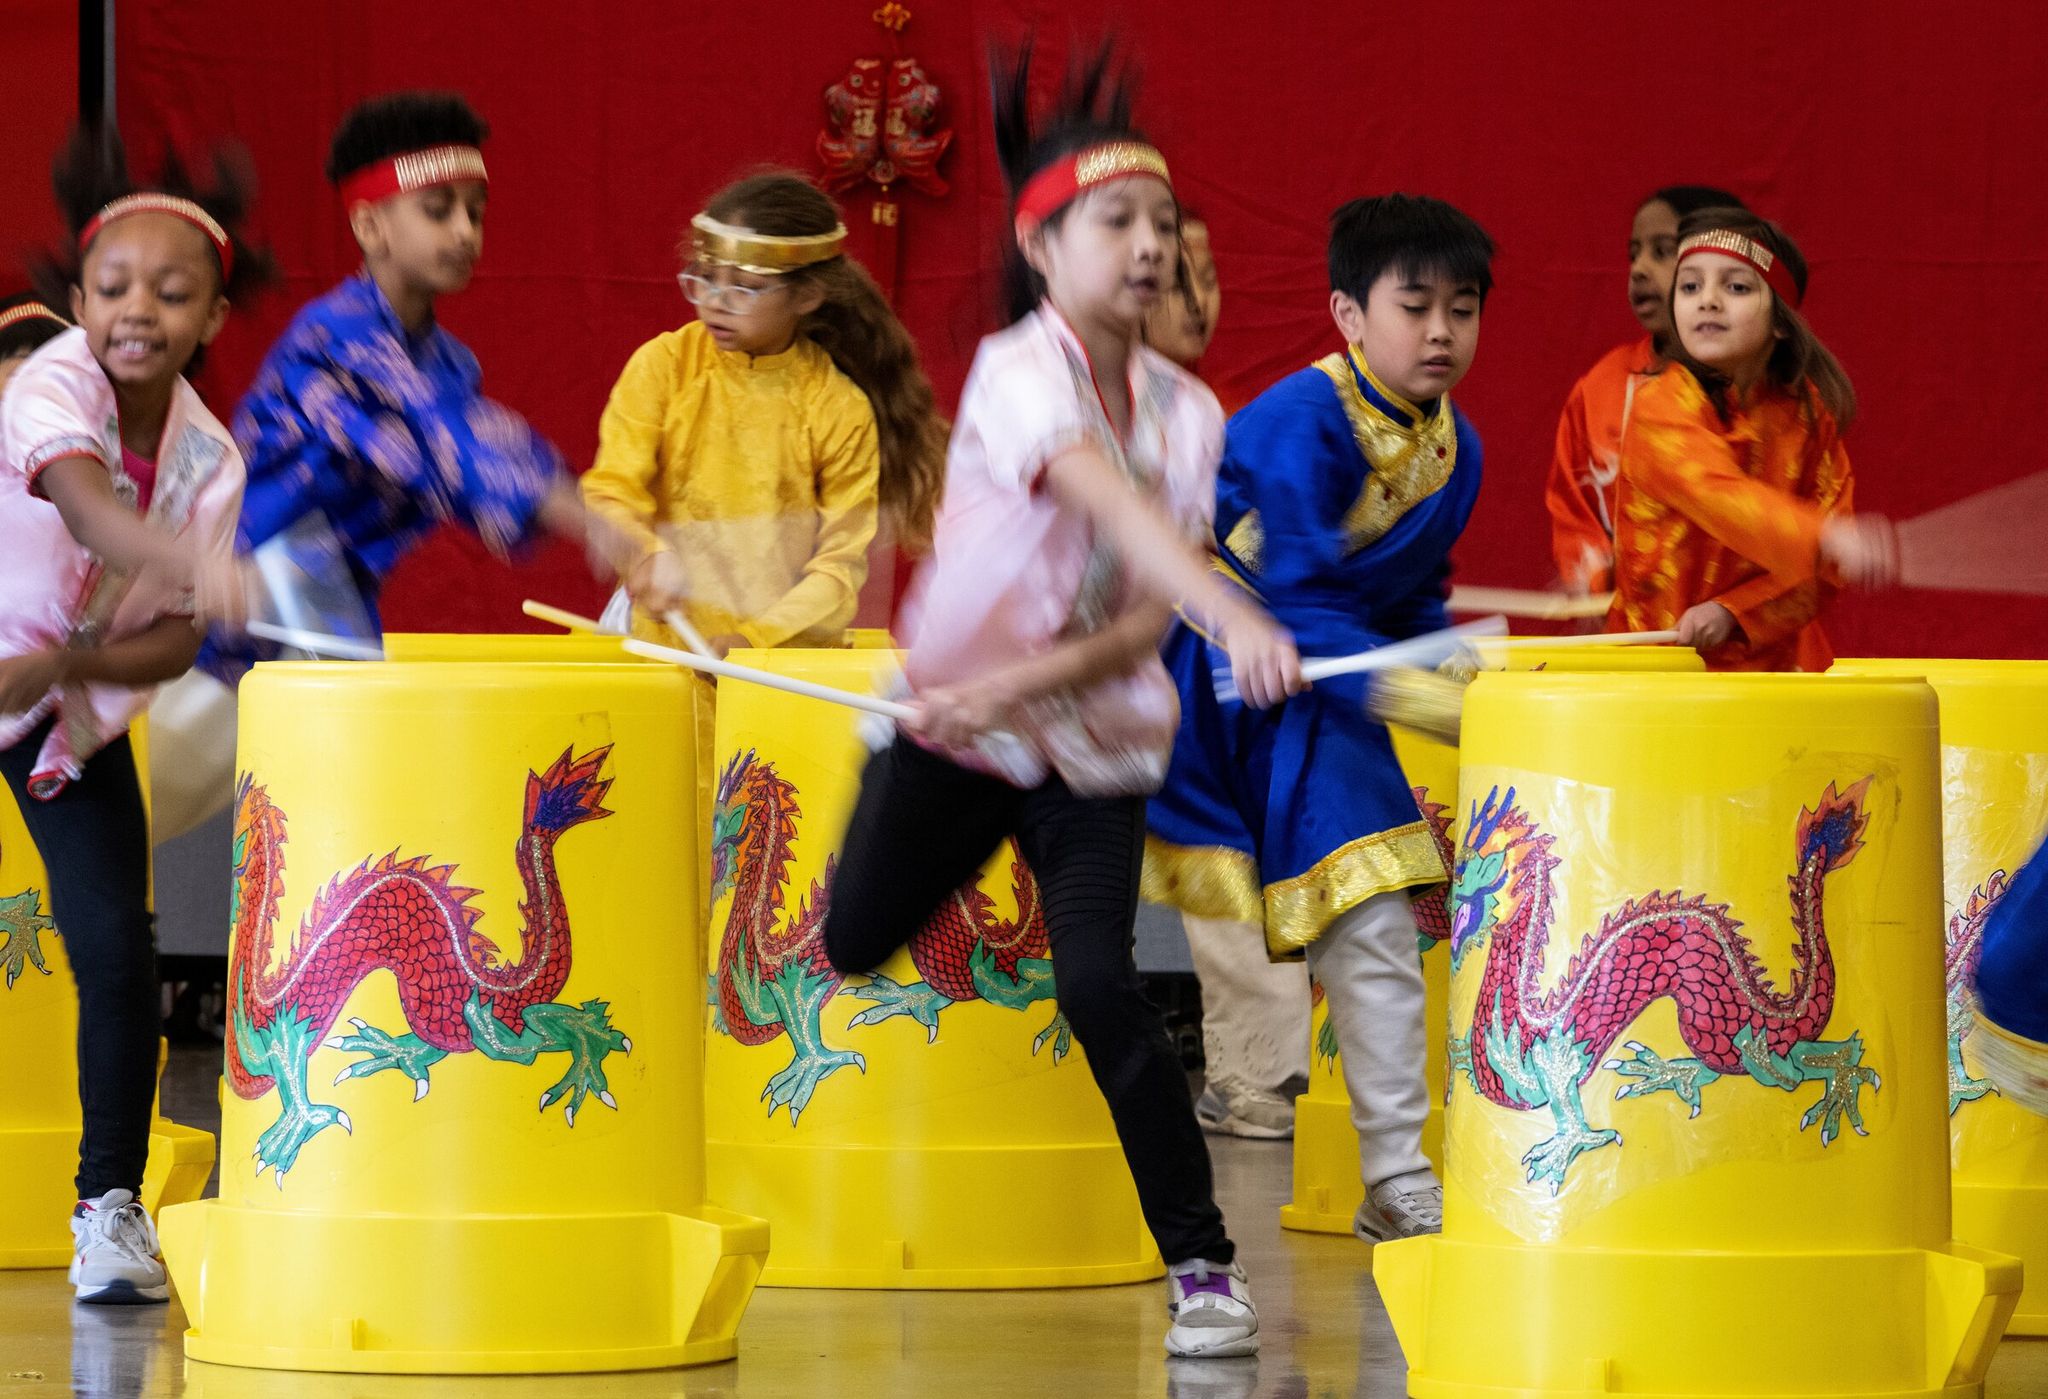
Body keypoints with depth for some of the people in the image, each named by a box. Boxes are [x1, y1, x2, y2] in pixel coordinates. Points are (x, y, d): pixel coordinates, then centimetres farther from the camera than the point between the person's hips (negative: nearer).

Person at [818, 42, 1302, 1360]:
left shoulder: (1188, 411, -3)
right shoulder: (1019, 373, -18)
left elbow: (1146, 620, -7)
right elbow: (1111, 502, -37)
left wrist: (1027, 680, -24)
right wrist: (1238, 617, -52)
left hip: (1098, 744, 2)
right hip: (950, 723, -2)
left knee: (1101, 987, -15)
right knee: (844, 958, 8)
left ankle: (1203, 1261, -9)